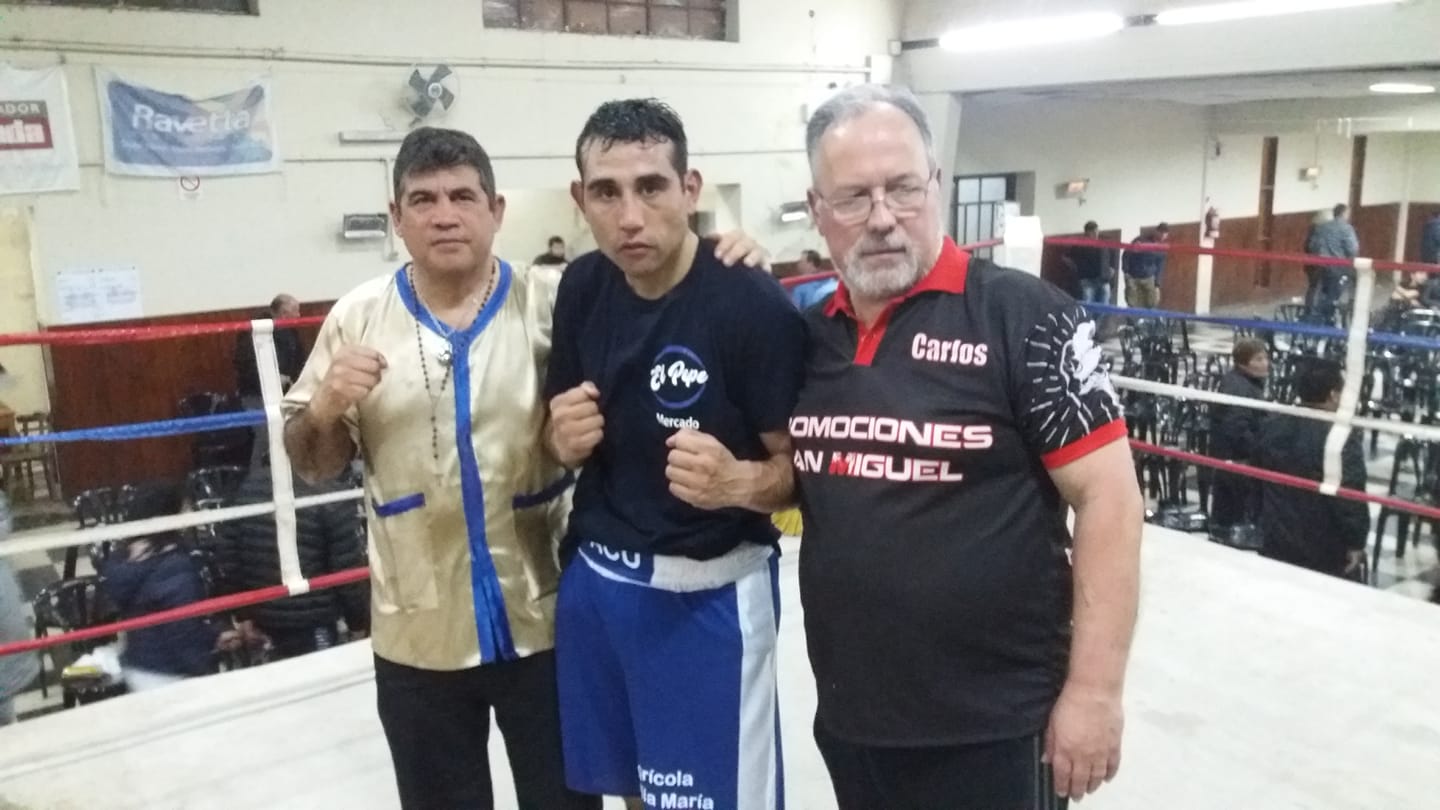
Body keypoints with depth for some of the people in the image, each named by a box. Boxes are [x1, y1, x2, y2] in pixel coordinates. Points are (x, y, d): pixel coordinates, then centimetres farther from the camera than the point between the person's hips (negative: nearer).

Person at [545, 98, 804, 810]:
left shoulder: (754, 305, -19)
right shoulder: (582, 287, -1)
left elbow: (802, 466, -11)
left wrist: (737, 481, -32)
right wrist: (565, 439, -12)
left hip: (706, 595, -5)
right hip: (593, 578, 6)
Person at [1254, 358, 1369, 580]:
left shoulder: (1271, 426, 2)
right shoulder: (1341, 437, -21)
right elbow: (1350, 497, -24)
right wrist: (1356, 543, -13)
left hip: (1276, 545, 6)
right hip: (1325, 553, -6)